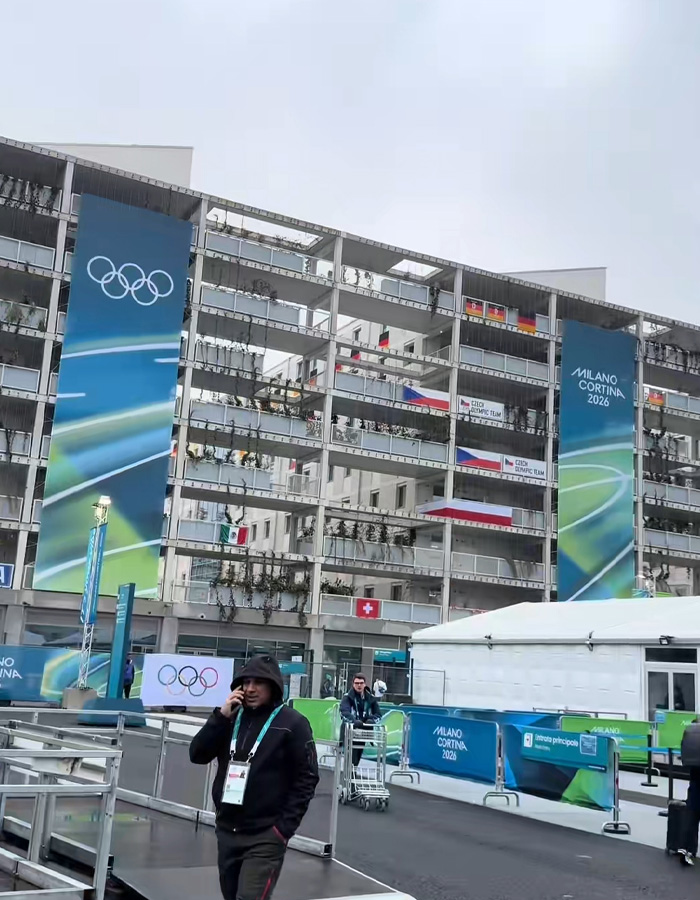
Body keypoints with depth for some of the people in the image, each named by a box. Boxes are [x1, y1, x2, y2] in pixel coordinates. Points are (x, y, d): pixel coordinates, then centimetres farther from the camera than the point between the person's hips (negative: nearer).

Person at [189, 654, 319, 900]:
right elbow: (197, 755, -1)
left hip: (265, 835, -6)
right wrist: (221, 716, -12)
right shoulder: (232, 718, 6)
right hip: (227, 830, 6)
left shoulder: (292, 723, -9)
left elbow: (307, 777, -8)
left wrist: (284, 826, -12)